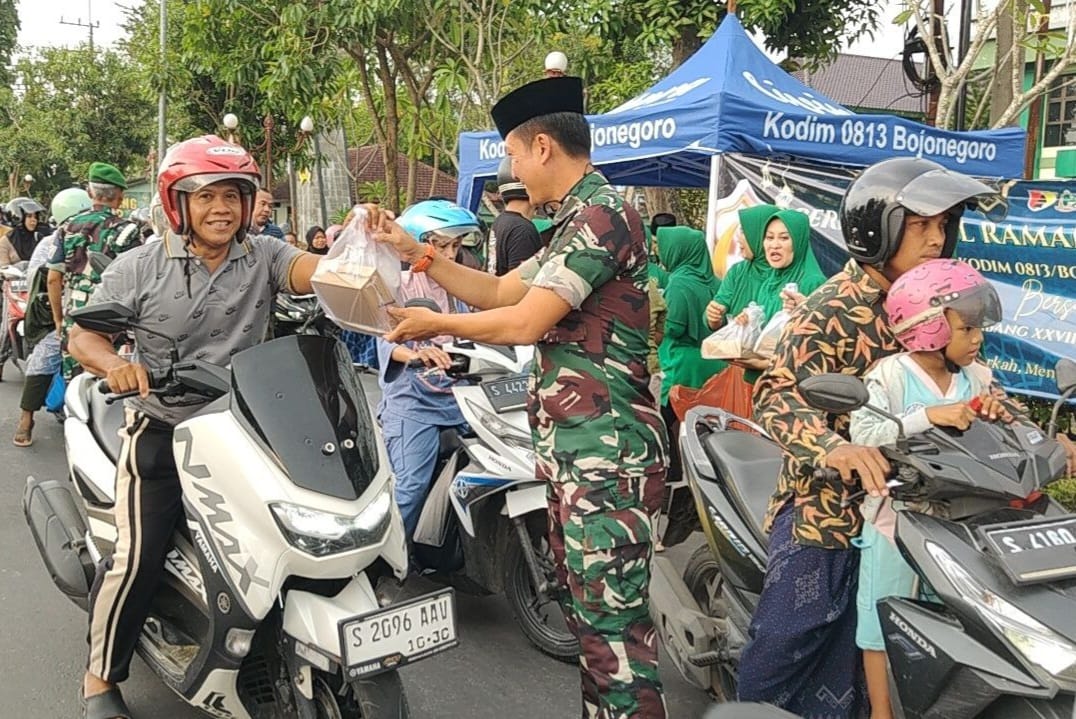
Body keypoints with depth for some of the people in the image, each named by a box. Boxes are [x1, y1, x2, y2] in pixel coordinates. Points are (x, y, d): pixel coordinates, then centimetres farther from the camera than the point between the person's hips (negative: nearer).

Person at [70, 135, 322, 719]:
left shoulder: (264, 257, -1)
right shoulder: (140, 267, -2)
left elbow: (316, 271, -21)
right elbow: (82, 336, -3)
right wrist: (115, 364, -27)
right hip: (162, 432, -2)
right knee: (138, 557, -10)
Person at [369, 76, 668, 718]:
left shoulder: (602, 213, -13)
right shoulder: (578, 220, 21)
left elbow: (525, 323, -17)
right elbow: (500, 292, 22)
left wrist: (436, 323, -2)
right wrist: (414, 251, 16)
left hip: (606, 455, -11)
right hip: (575, 451, 11)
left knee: (613, 619, -7)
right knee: (585, 606, 17)